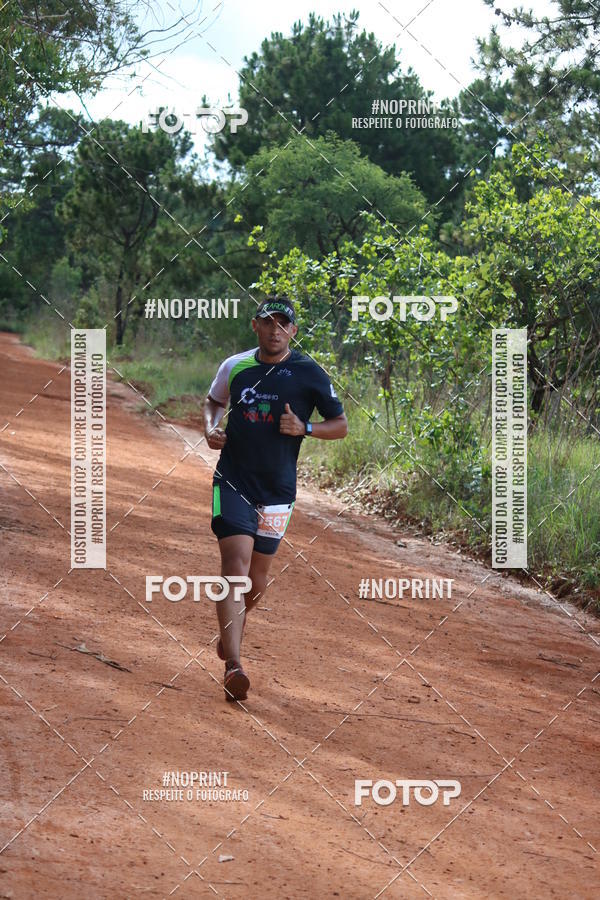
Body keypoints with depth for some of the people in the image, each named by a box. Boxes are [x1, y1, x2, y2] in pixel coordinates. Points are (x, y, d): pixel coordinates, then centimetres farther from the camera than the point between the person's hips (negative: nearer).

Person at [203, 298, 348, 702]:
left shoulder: (309, 373, -2)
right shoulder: (235, 367, 5)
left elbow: (341, 425, 4)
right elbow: (215, 401, 25)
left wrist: (304, 428, -14)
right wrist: (211, 428, 4)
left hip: (277, 490, 0)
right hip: (233, 482, 0)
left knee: (257, 581, 10)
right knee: (236, 561, -18)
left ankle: (231, 633, 42)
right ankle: (233, 666, -26)